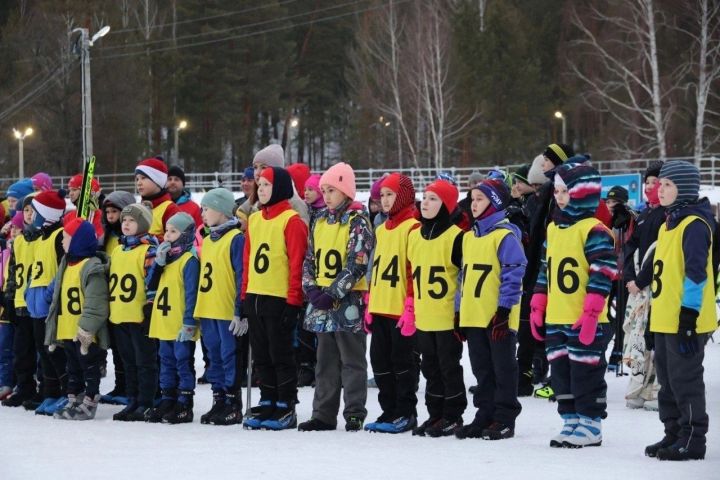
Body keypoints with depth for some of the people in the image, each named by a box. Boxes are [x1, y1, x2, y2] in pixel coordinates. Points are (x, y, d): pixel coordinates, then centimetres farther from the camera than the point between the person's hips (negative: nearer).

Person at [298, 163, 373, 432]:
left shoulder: (358, 221, -7)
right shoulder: (320, 222, 13)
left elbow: (356, 265, -15)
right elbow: (310, 260, 15)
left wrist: (332, 293, -18)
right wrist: (311, 288, -2)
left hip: (348, 301, -7)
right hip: (322, 301, 7)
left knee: (352, 360, 0)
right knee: (325, 362, 11)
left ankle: (354, 414, 4)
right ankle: (323, 414, 15)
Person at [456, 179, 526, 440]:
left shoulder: (505, 235, -11)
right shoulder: (469, 237, 14)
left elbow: (514, 273, -16)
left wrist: (504, 309, -20)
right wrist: (460, 311, 17)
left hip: (499, 317, -8)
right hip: (473, 316, 8)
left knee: (503, 368, 1)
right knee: (482, 369, 13)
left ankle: (505, 419, 6)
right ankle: (485, 415, 19)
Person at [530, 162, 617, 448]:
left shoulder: (594, 231, -11)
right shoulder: (553, 228, 14)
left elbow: (603, 274, -16)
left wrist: (591, 313, -20)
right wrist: (537, 308, 16)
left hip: (585, 321, -8)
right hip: (555, 320, 8)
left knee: (586, 373, -1)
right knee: (561, 372, 12)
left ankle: (590, 426, 7)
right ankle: (571, 422, 20)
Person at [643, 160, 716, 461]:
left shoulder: (694, 225, -15)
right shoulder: (669, 224, 16)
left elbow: (696, 272, -19)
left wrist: (689, 312, -21)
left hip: (685, 321, -10)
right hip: (664, 320, 10)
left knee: (685, 380, -4)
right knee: (668, 380, 15)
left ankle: (693, 439, 2)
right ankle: (674, 434, 23)